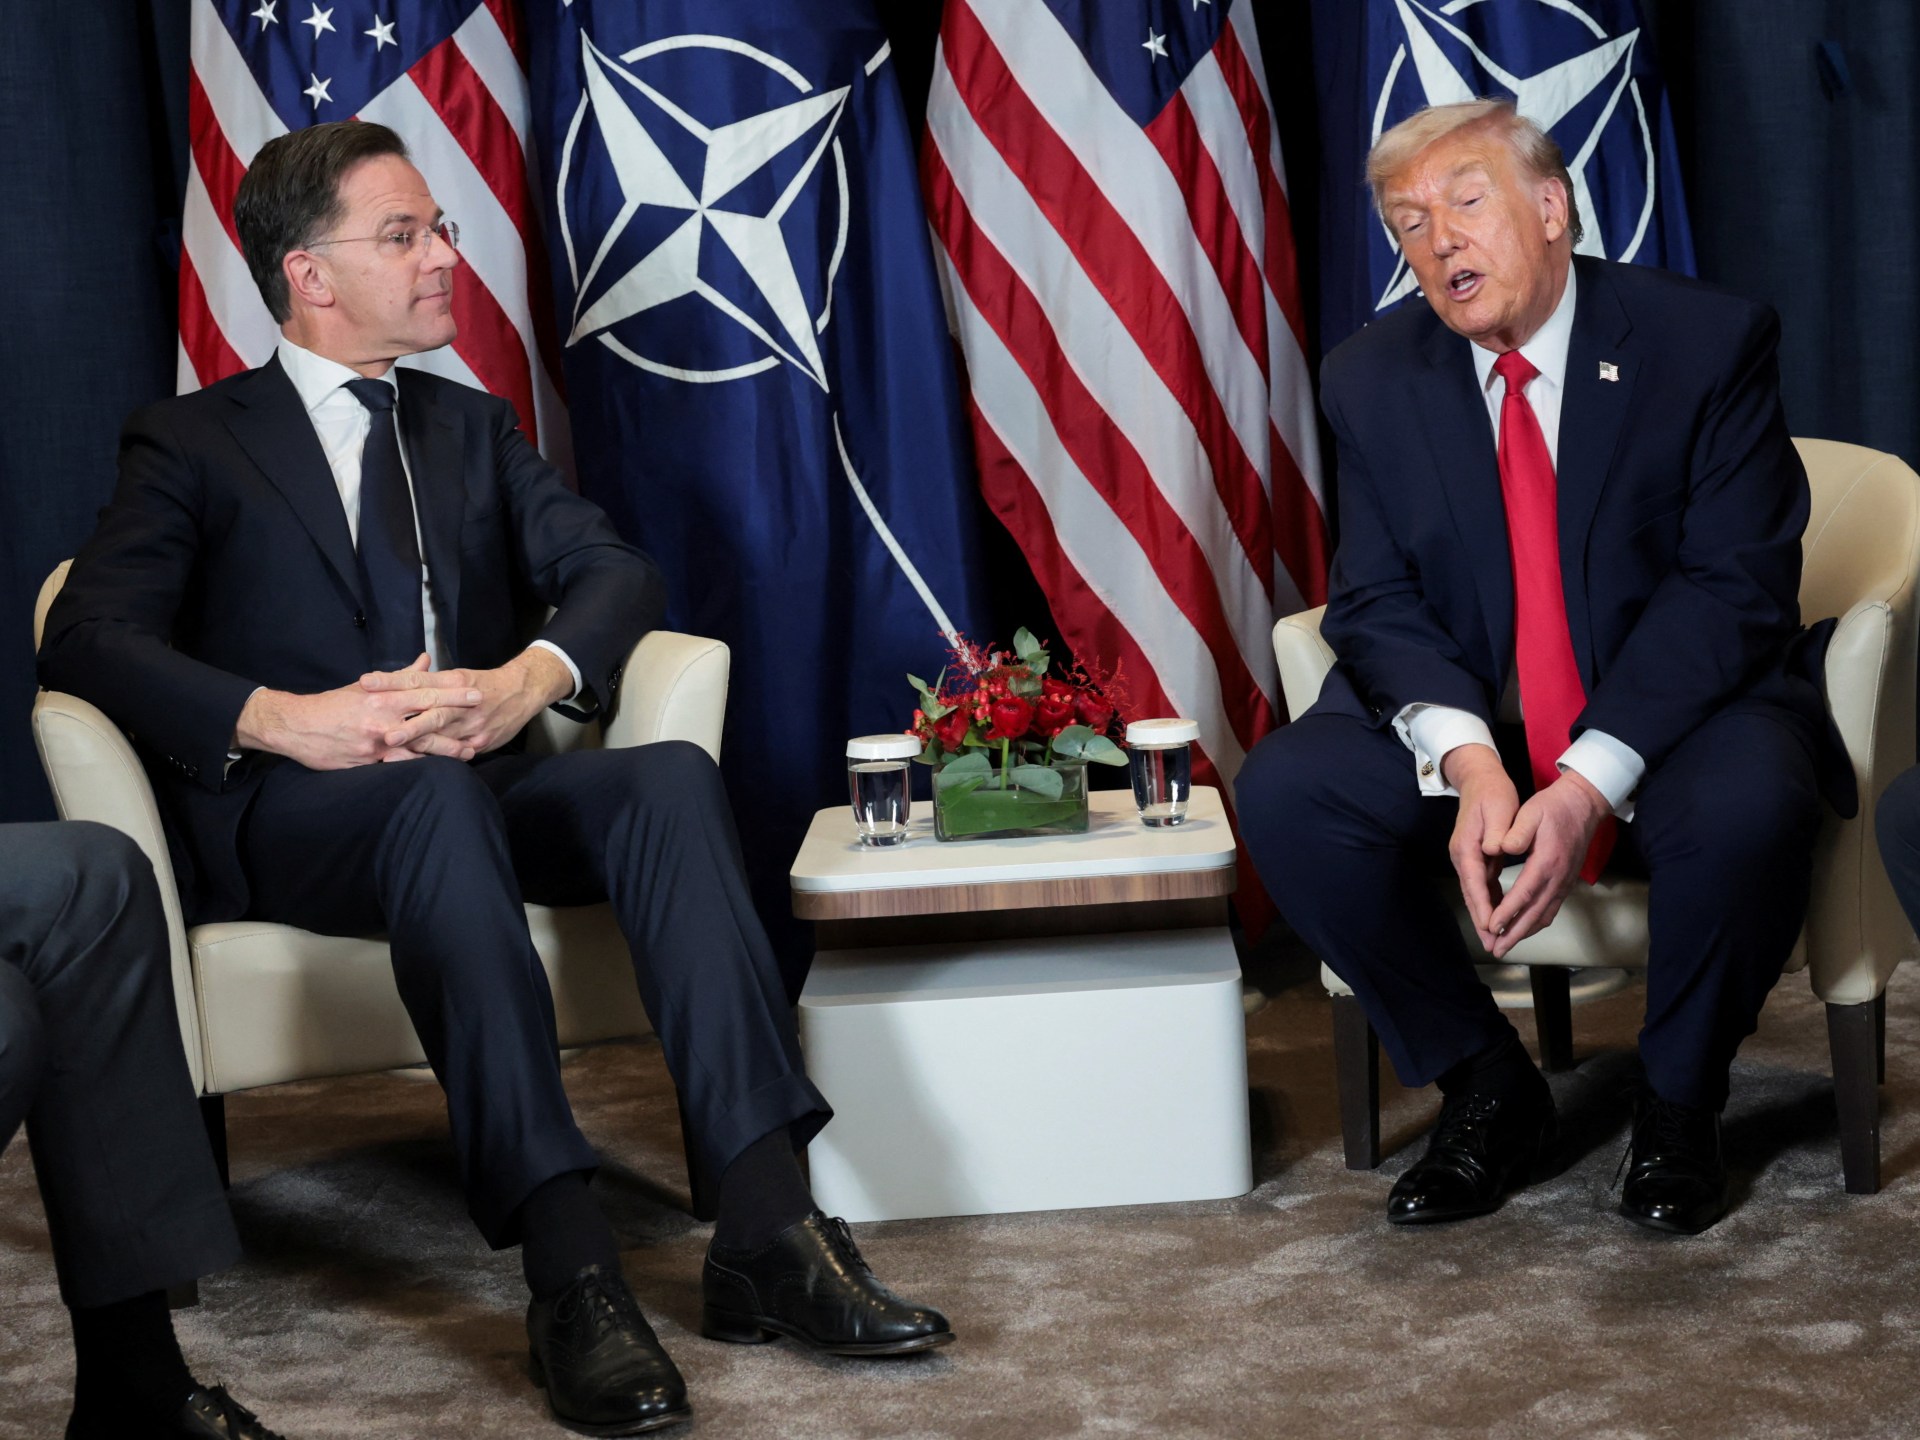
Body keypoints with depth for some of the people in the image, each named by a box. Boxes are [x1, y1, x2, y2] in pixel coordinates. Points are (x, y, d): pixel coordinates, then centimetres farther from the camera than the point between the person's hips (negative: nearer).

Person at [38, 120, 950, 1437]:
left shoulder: (475, 429, 23)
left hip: (471, 795, 4)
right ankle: (569, 1268, -47)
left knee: (672, 777, -27)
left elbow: (615, 572, 8)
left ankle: (768, 1233, -37)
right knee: (439, 794, -38)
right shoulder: (192, 444, 9)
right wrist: (282, 719, -24)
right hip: (282, 825, -4)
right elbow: (87, 639, -6)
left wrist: (530, 679, -16)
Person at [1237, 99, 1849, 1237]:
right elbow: (1379, 601, -3)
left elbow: (1735, 587, -15)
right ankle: (1488, 1089, -2)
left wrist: (1593, 783, -27)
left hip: (1677, 710, -3)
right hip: (1468, 723, 3)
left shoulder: (1710, 342, -9)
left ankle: (1679, 1104, -6)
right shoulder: (1372, 380, 1)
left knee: (1749, 805, -36)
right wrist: (1465, 760, -25)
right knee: (1284, 791, -22)